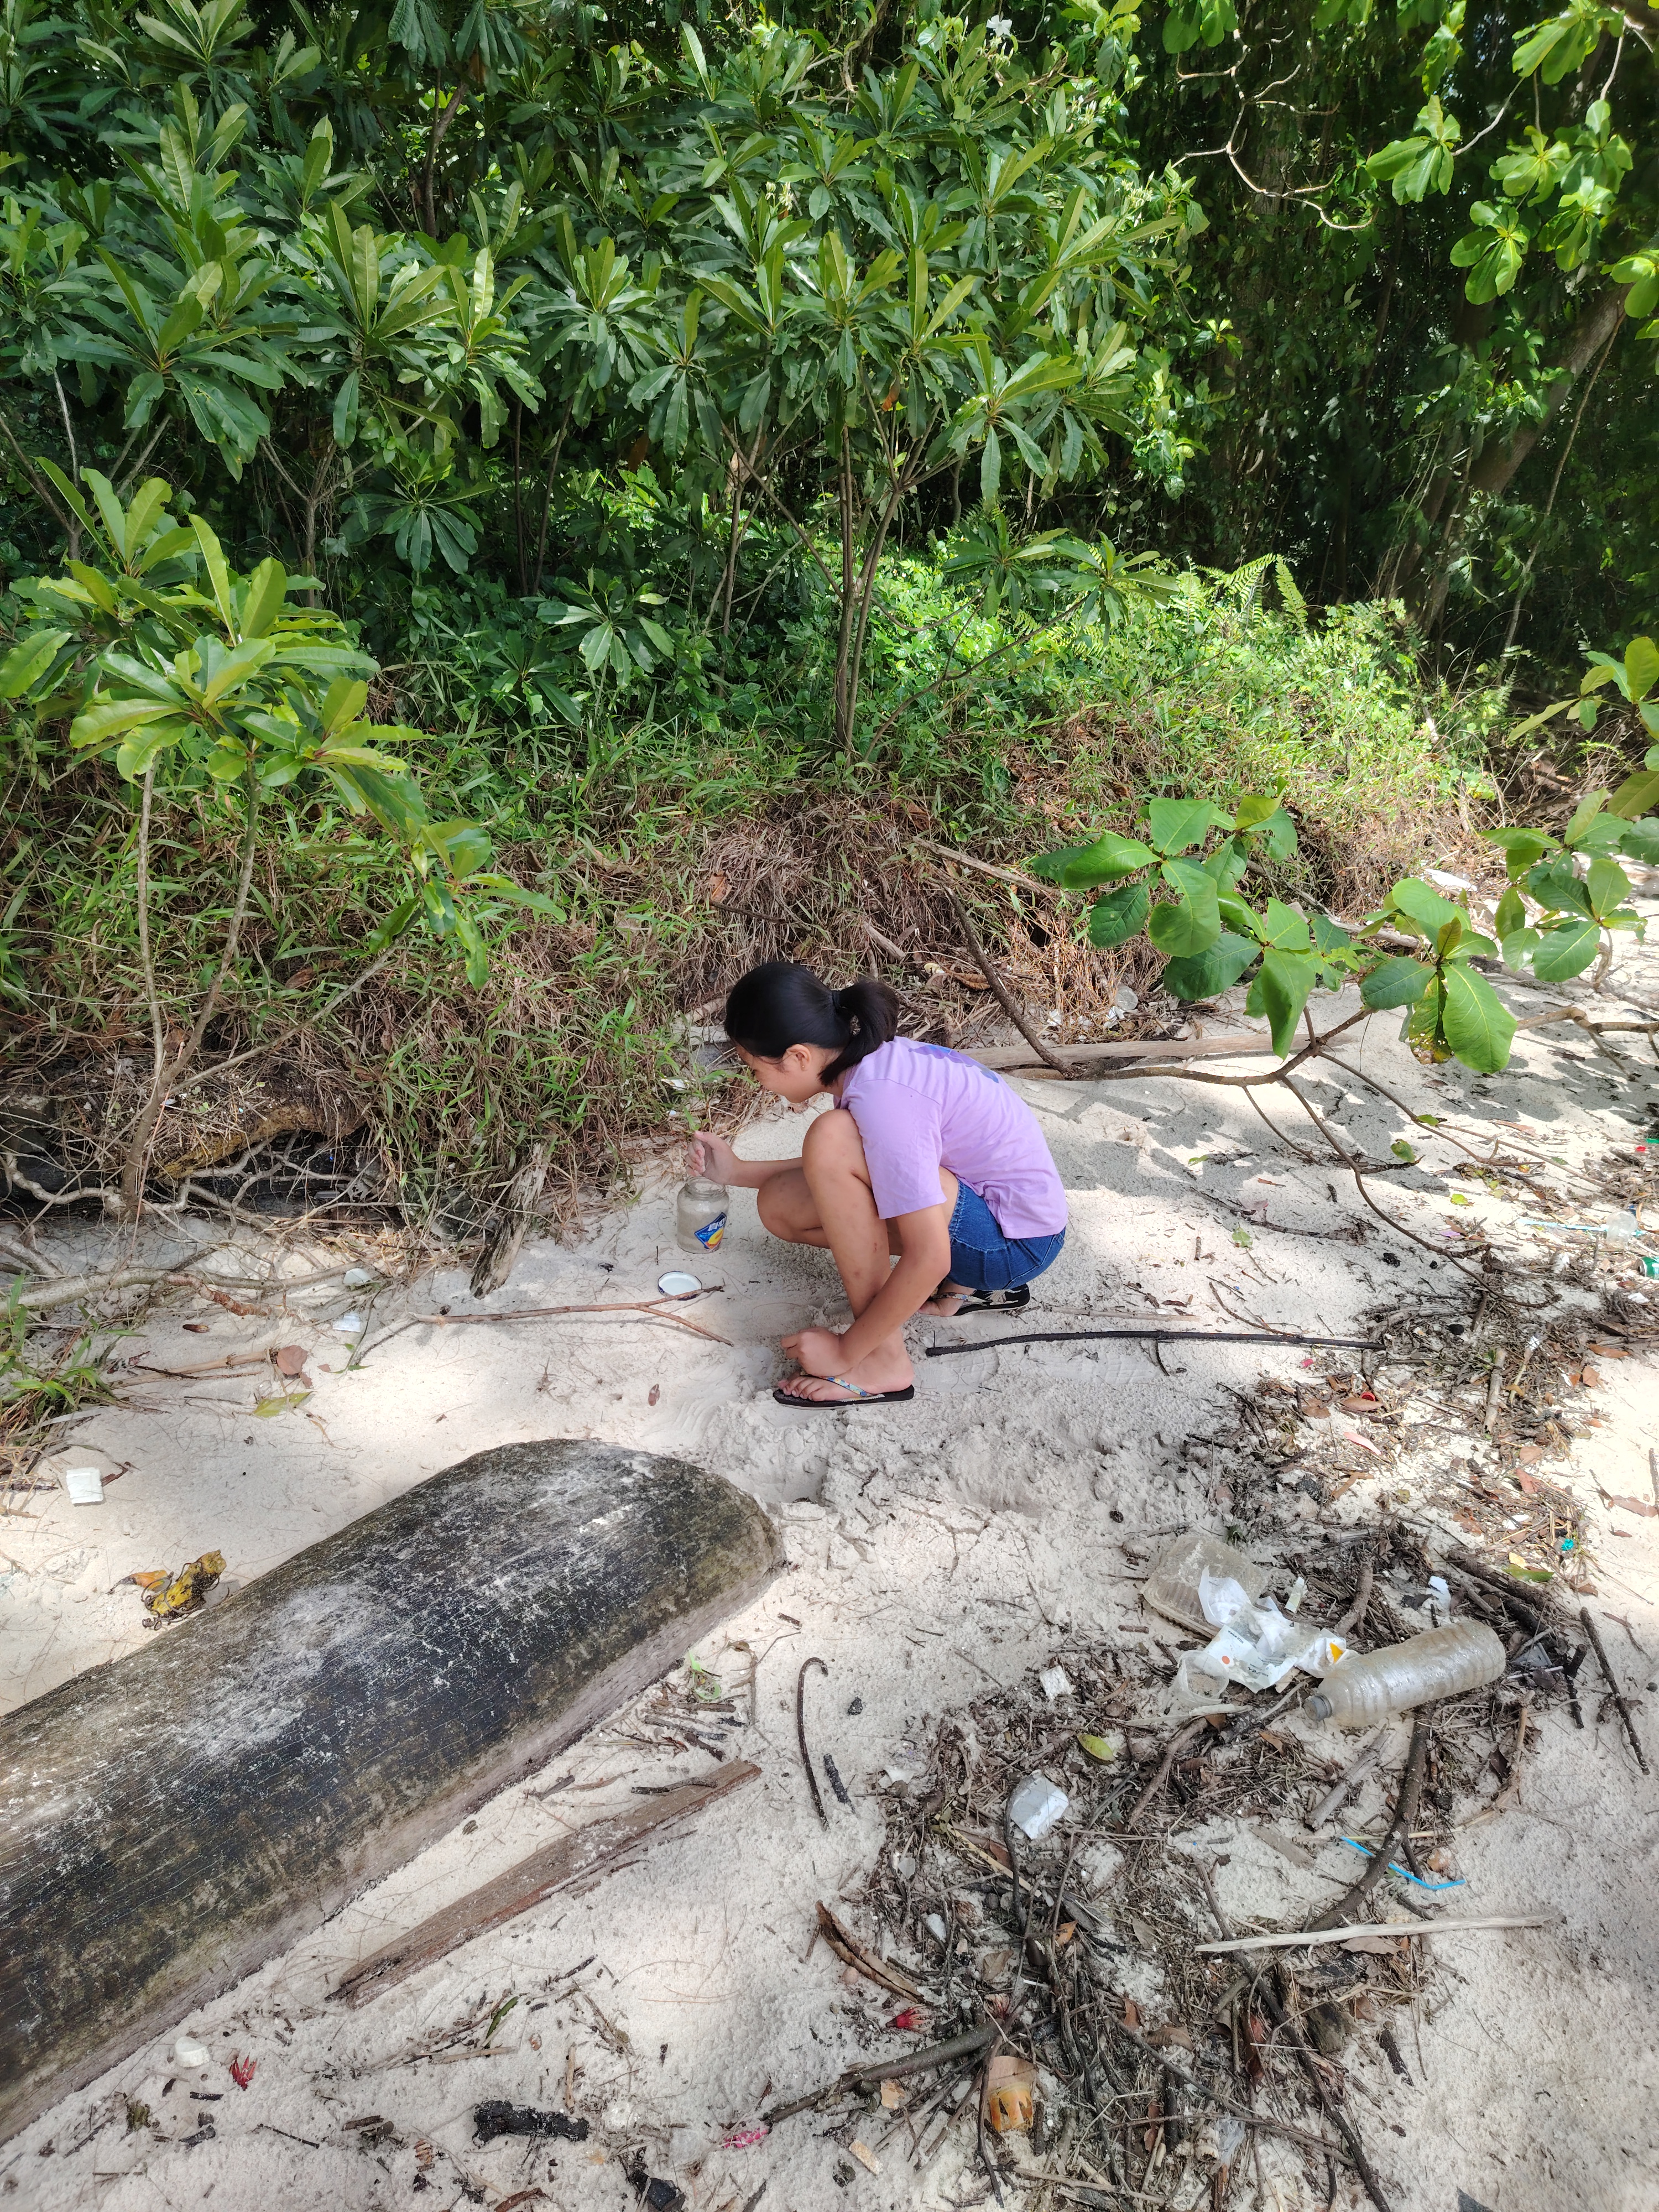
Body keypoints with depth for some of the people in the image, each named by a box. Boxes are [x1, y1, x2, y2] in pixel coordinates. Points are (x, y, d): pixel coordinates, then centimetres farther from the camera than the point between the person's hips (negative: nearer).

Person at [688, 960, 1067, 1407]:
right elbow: (836, 1176, 18)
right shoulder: (869, 1057, -1)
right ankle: (962, 1284, 9)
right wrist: (738, 1172, 14)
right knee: (780, 1207, 3)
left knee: (832, 1139, -27)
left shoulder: (883, 1098, -28)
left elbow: (928, 1260, -29)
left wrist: (846, 1351, -18)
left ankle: (883, 1361, -18)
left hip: (1016, 1242, -9)